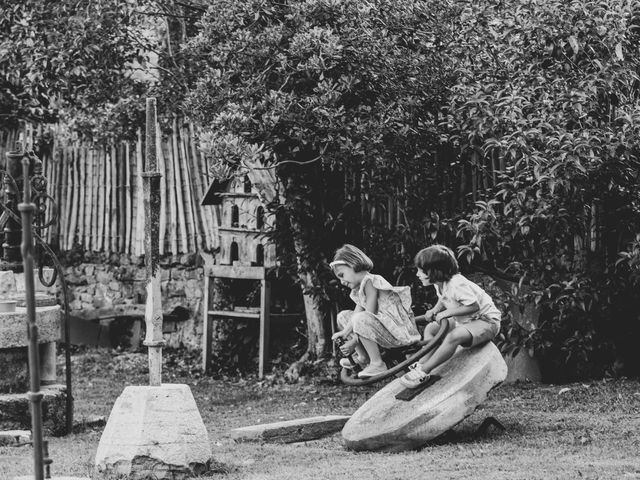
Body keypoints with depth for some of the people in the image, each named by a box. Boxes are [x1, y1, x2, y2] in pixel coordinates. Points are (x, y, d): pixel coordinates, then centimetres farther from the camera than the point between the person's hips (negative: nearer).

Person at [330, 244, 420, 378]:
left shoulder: (370, 282, -17)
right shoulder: (359, 288, 13)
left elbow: (370, 316, -20)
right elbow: (356, 313, 5)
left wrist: (354, 341, -19)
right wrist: (344, 333, -13)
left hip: (399, 331, -10)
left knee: (361, 319, -35)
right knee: (343, 316, 14)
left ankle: (377, 364, -23)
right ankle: (362, 357, 10)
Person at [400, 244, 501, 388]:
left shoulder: (457, 285, -29)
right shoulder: (439, 284, 0)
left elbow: (474, 306, -29)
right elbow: (443, 300, 19)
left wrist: (447, 313, -26)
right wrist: (434, 311, -3)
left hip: (486, 321, -10)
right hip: (464, 321, 10)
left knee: (453, 337, -34)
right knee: (430, 328, 6)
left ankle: (423, 372, -29)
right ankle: (424, 363, -8)